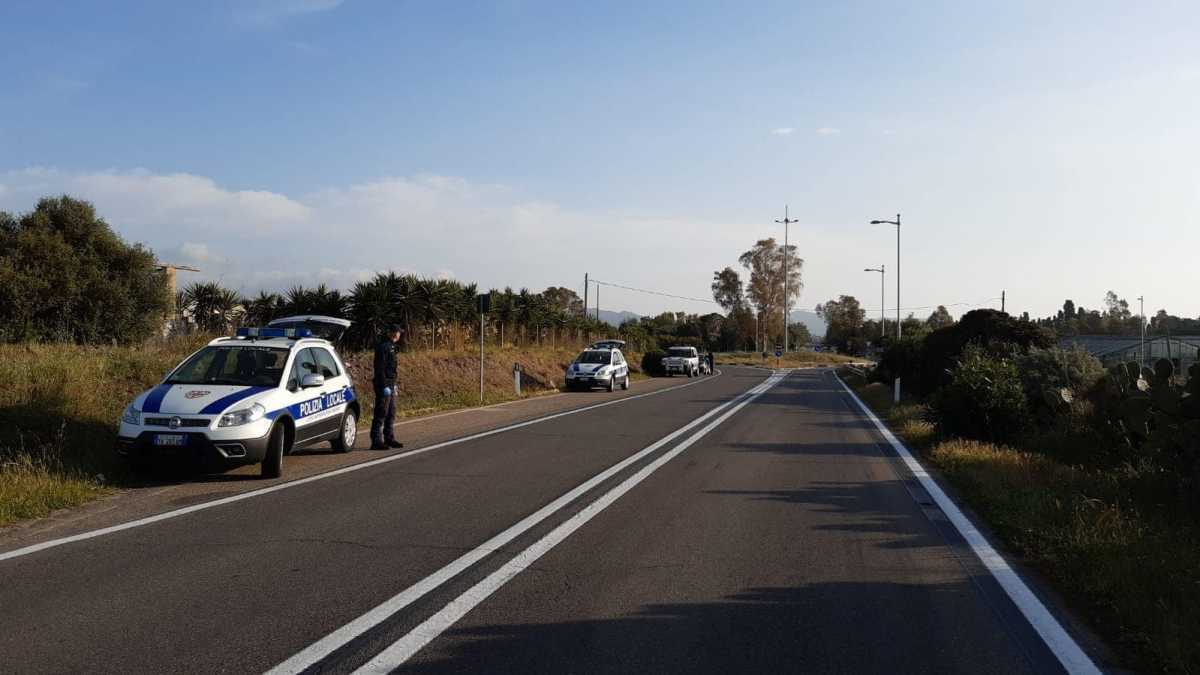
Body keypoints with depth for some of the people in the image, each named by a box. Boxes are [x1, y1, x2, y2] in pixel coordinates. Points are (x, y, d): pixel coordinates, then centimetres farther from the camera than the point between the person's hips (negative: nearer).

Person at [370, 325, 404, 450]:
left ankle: (389, 438, 21)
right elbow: (380, 368, -20)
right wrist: (384, 386, -23)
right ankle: (376, 441, -5)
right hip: (383, 384, -10)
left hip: (390, 384, 10)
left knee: (391, 413, 14)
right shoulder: (382, 346, -14)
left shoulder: (391, 346, 16)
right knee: (381, 413, -8)